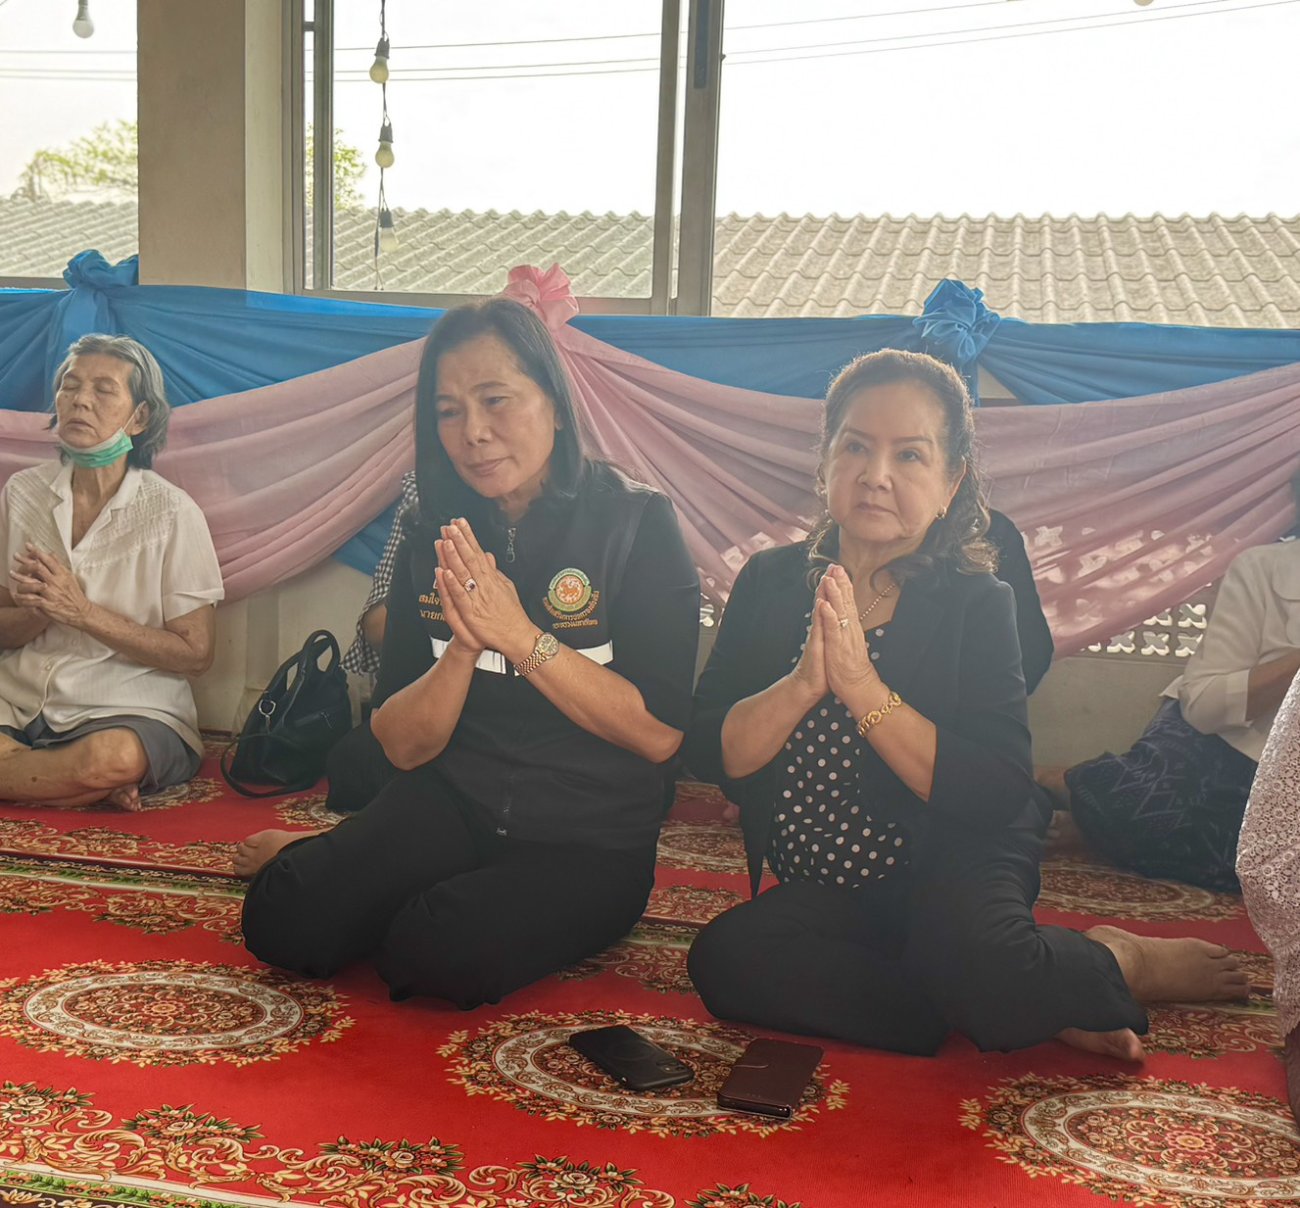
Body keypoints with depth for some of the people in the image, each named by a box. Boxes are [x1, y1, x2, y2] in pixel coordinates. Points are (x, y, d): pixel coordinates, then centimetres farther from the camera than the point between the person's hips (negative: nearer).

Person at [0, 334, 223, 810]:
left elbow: (195, 654, -6)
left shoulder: (171, 512, -6)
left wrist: (82, 613, -15)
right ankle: (81, 783, -9)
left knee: (114, 757, -38)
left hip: (128, 709, -3)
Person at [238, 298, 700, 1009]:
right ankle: (328, 858, 16)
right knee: (285, 922, -17)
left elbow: (660, 731, -16)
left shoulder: (635, 525, -10)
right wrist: (465, 648, -21)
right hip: (449, 808, 4)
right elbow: (402, 748, -2)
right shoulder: (432, 539, 2)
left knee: (439, 955, -28)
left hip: (589, 844, -3)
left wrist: (524, 638, -24)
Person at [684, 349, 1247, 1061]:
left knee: (972, 957, -35)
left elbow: (1000, 796, -20)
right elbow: (708, 753, -7)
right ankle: (1025, 1007, -14)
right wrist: (802, 685, -26)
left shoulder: (976, 605, -8)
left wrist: (861, 687, -29)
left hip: (955, 870, -4)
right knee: (726, 961, -25)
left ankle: (1126, 965, 0)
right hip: (824, 891, 4)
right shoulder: (770, 583, 0)